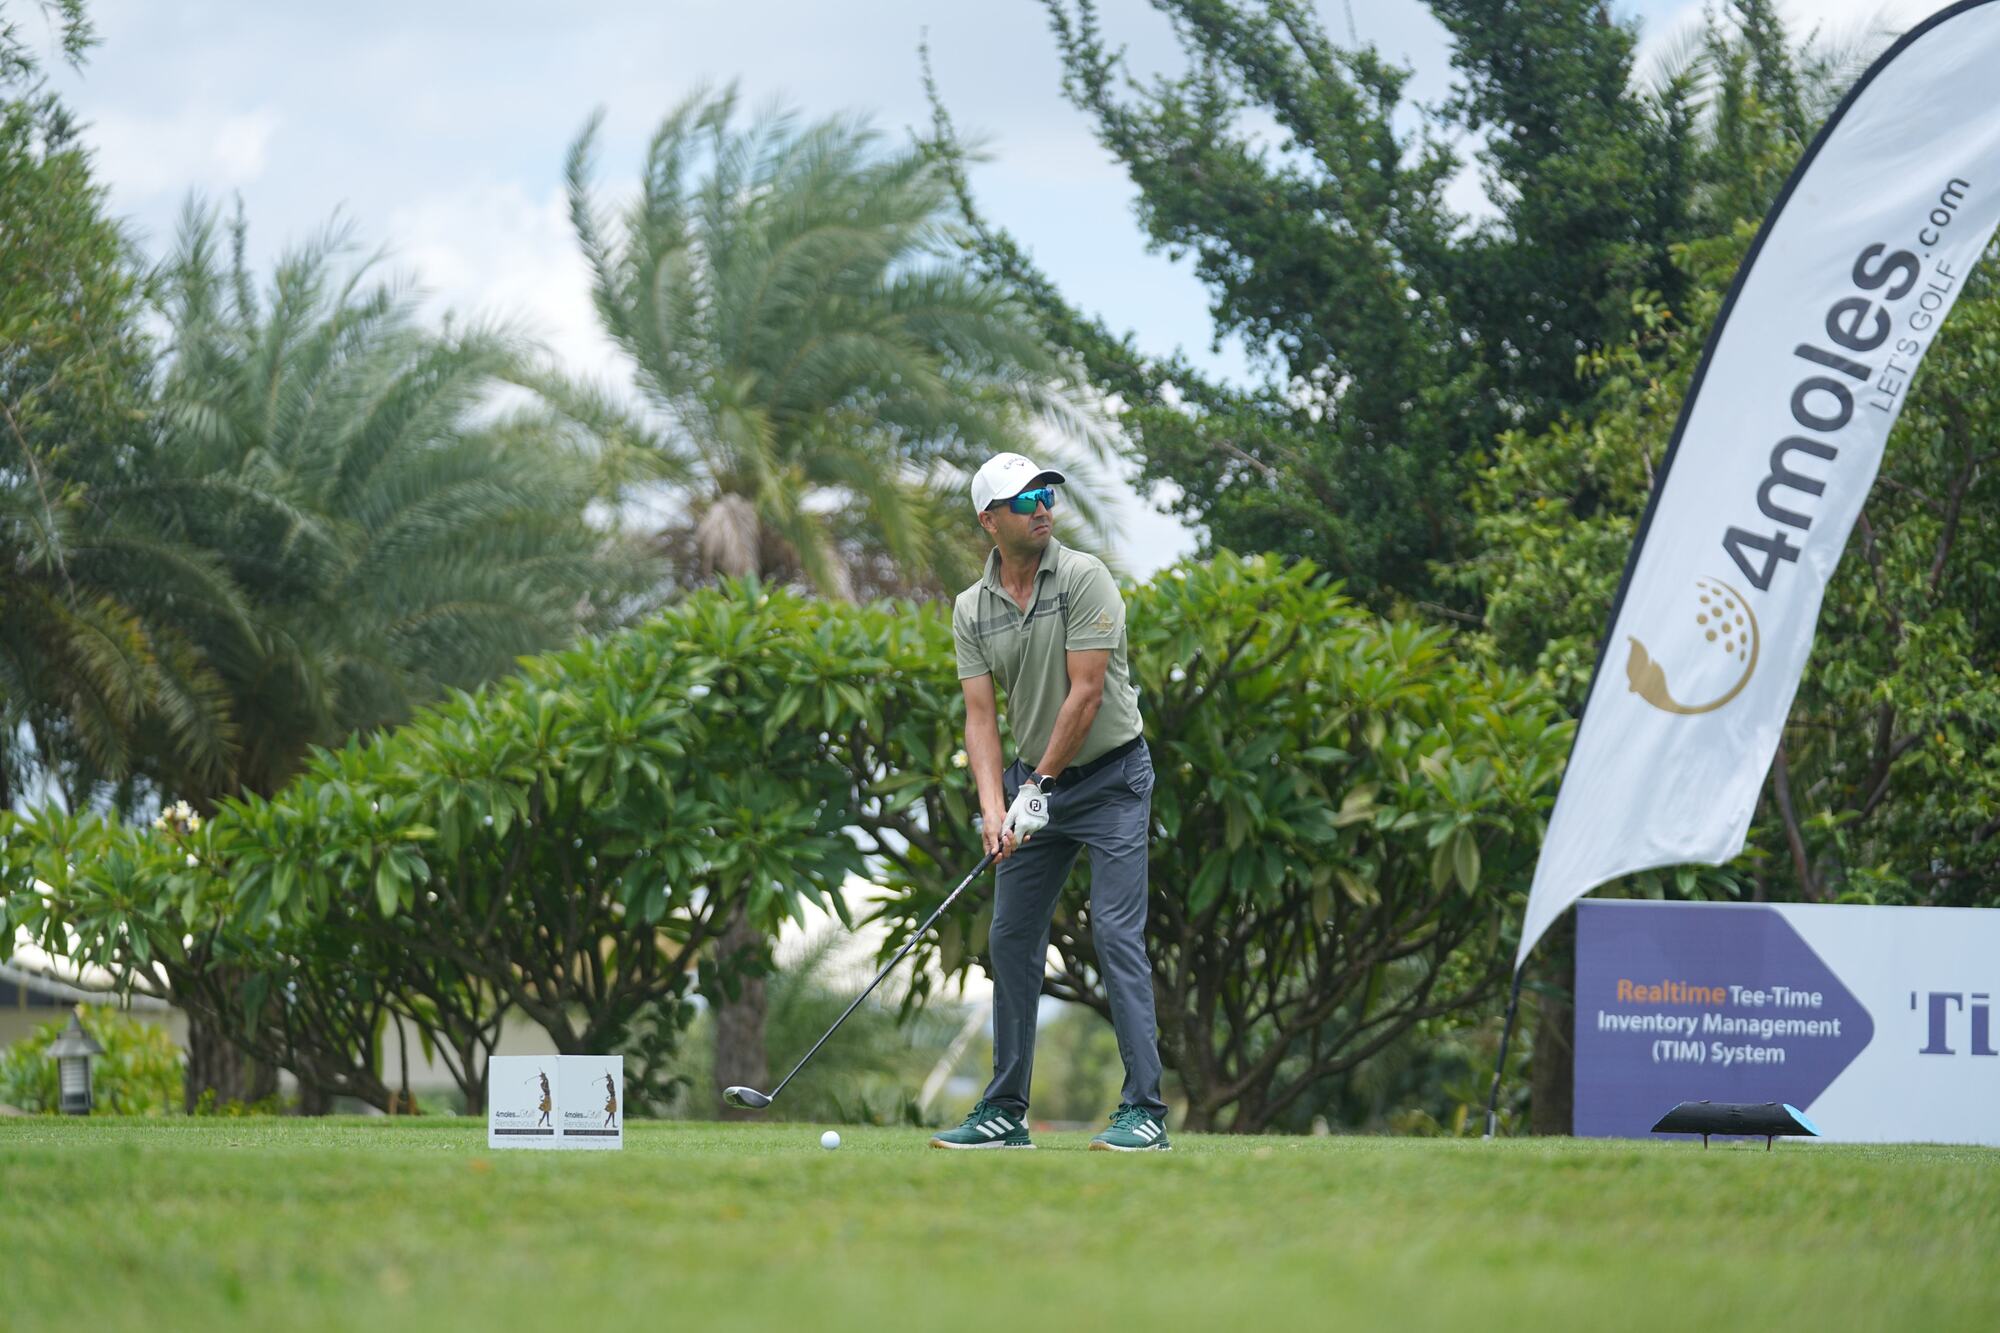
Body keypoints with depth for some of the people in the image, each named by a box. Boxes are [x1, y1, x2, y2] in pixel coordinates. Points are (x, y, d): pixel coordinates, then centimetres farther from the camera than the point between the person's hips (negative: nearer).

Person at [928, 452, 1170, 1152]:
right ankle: (1006, 1113, 14)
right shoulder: (971, 609, 1)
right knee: (1012, 937, 6)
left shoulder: (1084, 578, -14)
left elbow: (1086, 692, -18)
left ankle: (1144, 1108, -14)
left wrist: (1039, 788, -16)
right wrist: (994, 809, -18)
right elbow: (981, 715, -4)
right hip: (1034, 779, 6)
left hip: (1110, 776, -6)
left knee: (1116, 932, -13)